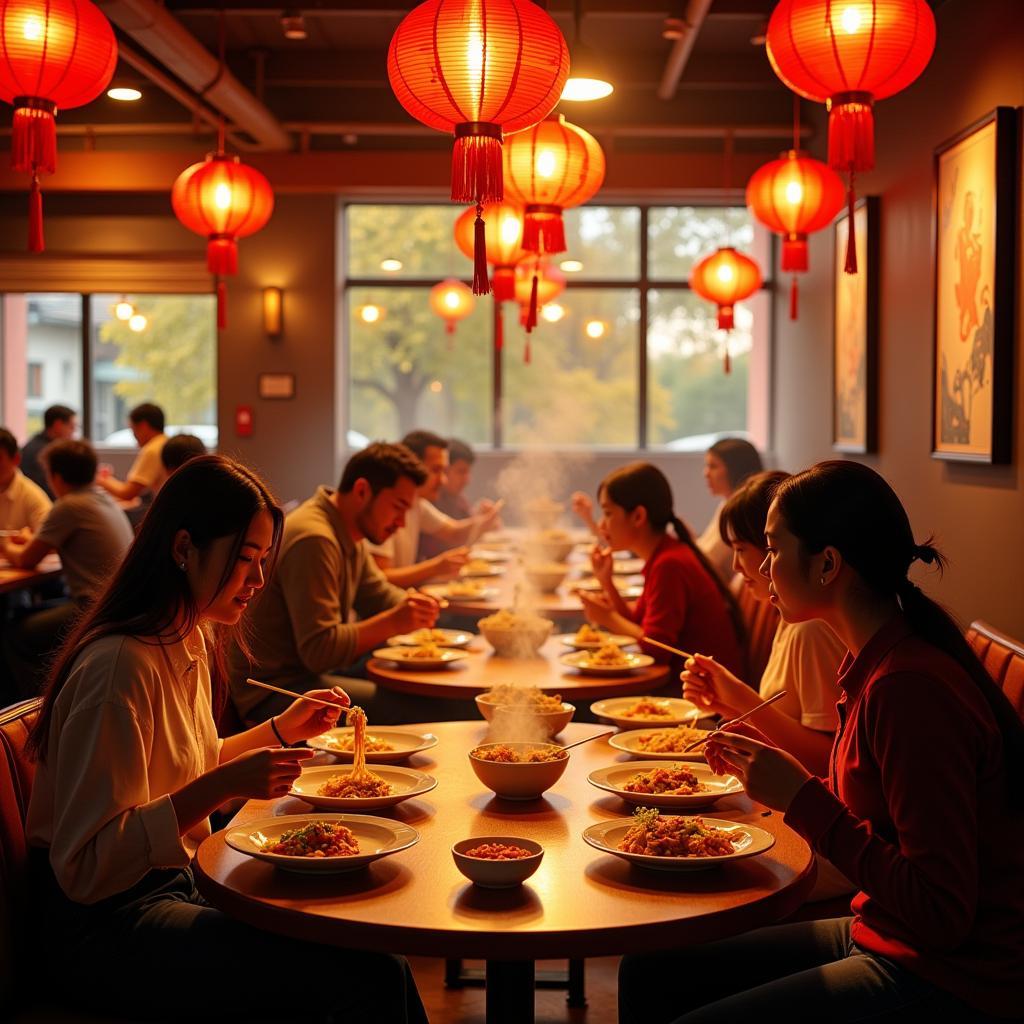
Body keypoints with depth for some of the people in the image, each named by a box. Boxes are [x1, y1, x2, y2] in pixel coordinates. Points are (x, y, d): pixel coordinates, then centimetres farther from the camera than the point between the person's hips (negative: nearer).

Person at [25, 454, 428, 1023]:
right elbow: (85, 867, -22)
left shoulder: (192, 644, 8)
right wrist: (223, 786, -29)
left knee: (376, 953, -9)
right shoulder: (119, 666, -21)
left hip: (174, 884, 9)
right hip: (102, 923, -9)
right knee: (371, 978, -19)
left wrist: (282, 729, 10)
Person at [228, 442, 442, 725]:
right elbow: (319, 650, -26)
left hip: (308, 672, 11)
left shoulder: (348, 535, 11)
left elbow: (378, 594, 22)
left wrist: (412, 605, 1)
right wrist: (393, 622, -26)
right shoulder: (313, 539, -23)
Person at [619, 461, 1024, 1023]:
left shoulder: (912, 688, -24)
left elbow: (941, 913, -24)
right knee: (649, 972, 7)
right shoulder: (876, 665, 5)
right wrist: (772, 767, 4)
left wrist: (803, 799, -21)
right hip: (880, 936, 9)